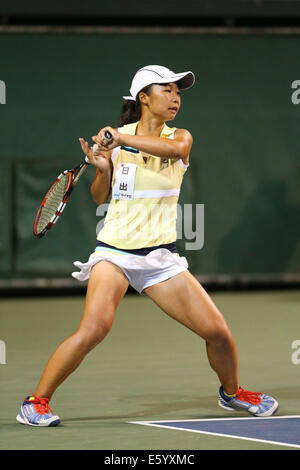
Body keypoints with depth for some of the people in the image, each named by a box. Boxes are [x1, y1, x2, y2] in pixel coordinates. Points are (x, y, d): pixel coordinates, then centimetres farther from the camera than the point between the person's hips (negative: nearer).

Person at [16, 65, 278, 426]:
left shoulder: (180, 137, 2)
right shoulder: (114, 137, 0)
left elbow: (174, 148, -25)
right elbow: (100, 197, 6)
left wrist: (122, 139, -31)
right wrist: (102, 168, -14)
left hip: (160, 256, 3)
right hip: (115, 250, -2)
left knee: (217, 332, 0)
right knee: (94, 328, -26)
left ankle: (231, 392, 31)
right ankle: (36, 402, -13)